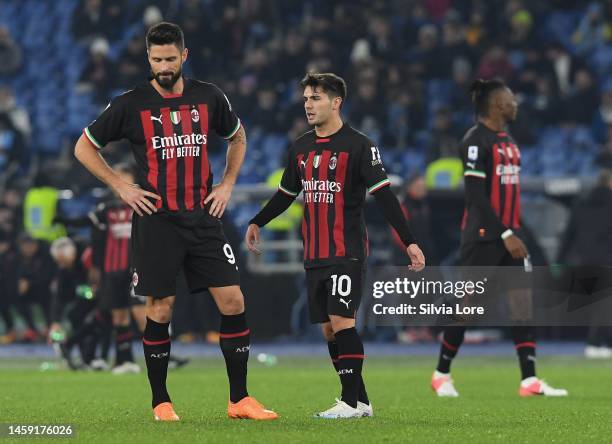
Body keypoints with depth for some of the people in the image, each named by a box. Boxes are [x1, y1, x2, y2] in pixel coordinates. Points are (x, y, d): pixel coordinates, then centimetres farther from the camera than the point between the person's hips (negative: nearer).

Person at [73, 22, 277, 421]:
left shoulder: (209, 97, 5)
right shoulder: (131, 104, -3)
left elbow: (238, 138, 23)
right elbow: (84, 148, 6)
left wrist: (227, 185, 11)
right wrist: (121, 187, -1)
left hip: (203, 216, 3)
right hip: (156, 220, -3)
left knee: (233, 300, -4)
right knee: (160, 308, -1)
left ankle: (239, 399, 4)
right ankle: (161, 402, 11)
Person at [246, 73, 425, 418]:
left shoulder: (358, 145, -8)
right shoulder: (300, 148, 12)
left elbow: (384, 195, -12)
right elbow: (286, 194, 27)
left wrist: (409, 241, -18)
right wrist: (257, 222, 32)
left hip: (347, 253, -7)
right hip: (315, 255, 7)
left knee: (342, 322, -14)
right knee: (328, 328, 5)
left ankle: (351, 403, -10)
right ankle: (361, 401, 12)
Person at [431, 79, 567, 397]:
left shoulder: (507, 140, 15)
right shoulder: (476, 141, -12)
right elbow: (475, 195, -18)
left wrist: (516, 233, 18)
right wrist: (505, 235, -21)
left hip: (508, 237, 8)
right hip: (483, 237, -8)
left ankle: (529, 380, -4)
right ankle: (441, 374, 14)